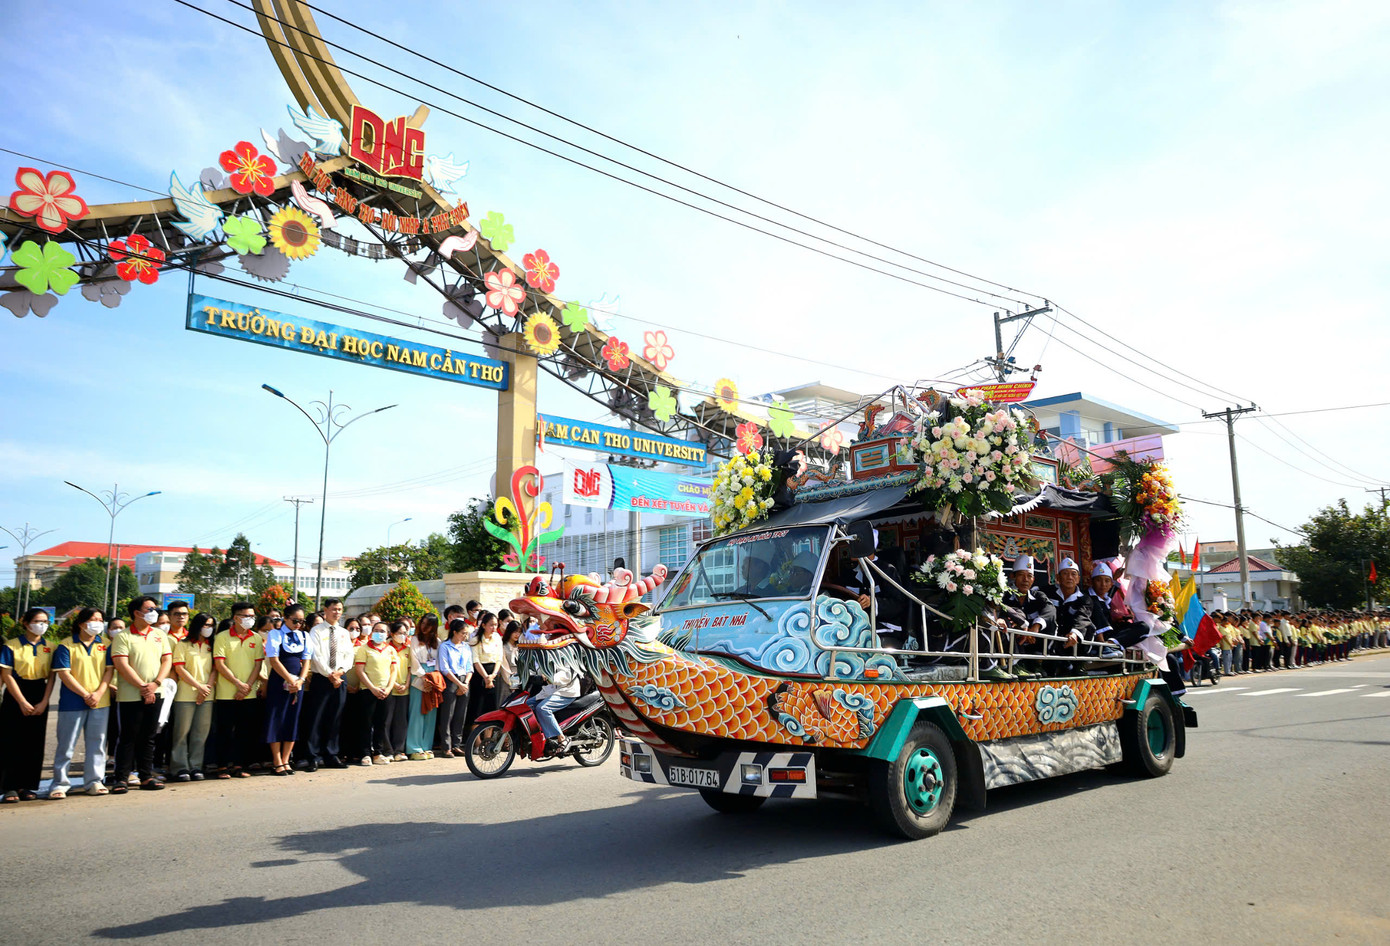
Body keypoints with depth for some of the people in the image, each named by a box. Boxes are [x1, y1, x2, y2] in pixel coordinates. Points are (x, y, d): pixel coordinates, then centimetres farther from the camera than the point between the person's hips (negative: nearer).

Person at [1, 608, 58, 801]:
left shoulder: (49, 648, 8)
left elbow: (51, 677, 6)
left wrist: (44, 702, -6)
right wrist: (23, 702, -12)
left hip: (39, 699, 3)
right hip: (16, 698, -3)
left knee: (34, 743, 3)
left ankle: (28, 786, 10)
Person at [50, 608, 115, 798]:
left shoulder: (105, 645, 9)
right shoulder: (66, 646, -1)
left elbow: (110, 670, 4)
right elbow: (63, 674, -8)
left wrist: (99, 693, -11)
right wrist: (85, 695, -13)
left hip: (100, 702, 3)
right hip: (72, 702, -3)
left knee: (97, 743, 6)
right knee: (66, 745, 2)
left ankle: (94, 781, 14)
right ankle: (59, 783, 12)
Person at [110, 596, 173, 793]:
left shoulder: (160, 635, 12)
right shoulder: (123, 637, -4)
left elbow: (167, 661, 7)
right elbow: (122, 665, -12)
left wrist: (156, 683, -8)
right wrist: (142, 686, -15)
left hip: (155, 695, 5)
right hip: (130, 696, -4)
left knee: (148, 738, 10)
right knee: (128, 738, 0)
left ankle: (146, 776, 16)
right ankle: (122, 778, 8)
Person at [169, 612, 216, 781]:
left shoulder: (211, 646, 15)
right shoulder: (183, 645, 3)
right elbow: (180, 669, -5)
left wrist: (207, 687, -7)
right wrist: (199, 687, -10)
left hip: (206, 696, 4)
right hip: (185, 695, -3)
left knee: (201, 733, 4)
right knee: (182, 732, -1)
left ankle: (195, 767, 10)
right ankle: (180, 768, 7)